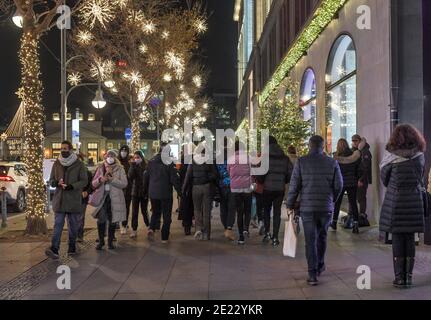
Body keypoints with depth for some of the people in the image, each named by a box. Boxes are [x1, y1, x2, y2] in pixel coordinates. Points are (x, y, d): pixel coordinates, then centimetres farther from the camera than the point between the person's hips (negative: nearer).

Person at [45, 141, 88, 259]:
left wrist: (72, 186, -19)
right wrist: (56, 182, -12)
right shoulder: (57, 163, 9)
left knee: (73, 225, 9)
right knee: (58, 224, -6)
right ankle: (54, 249, -13)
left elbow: (84, 181, -3)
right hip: (59, 199, 1)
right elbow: (51, 180, 12)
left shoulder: (79, 164, 0)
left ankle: (72, 247, 23)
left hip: (74, 200, -1)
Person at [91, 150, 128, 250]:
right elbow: (94, 184, 8)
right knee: (101, 219, -6)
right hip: (102, 197, 1)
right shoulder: (100, 168, 9)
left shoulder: (120, 169, 2)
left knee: (112, 221, 5)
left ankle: (110, 241, 20)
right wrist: (100, 180, -14)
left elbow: (124, 183, -9)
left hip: (114, 198, -1)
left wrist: (111, 179, -19)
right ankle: (101, 241, 11)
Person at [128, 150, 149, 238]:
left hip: (144, 192, -2)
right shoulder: (133, 166, 2)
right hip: (135, 192, 2)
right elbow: (130, 177, -14)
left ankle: (148, 226, 27)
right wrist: (133, 165, -20)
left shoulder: (146, 166, -5)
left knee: (144, 210, 7)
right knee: (134, 212, 2)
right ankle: (134, 230, 7)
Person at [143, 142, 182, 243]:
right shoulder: (169, 162, -13)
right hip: (166, 193, -4)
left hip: (153, 193, 4)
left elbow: (146, 177, 9)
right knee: (166, 215, 8)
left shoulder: (151, 161, 2)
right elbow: (174, 178, -12)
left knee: (155, 212, 21)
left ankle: (151, 229, -3)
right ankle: (164, 238, 9)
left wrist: (145, 191, 20)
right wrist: (179, 191, -2)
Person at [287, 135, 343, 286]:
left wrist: (290, 205, 5)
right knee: (322, 237, 20)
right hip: (326, 208, 2)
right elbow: (339, 185, 3)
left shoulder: (301, 162, -5)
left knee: (310, 240, 2)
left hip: (307, 207, -2)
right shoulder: (332, 162, 0)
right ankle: (319, 266, 34)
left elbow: (294, 186, -6)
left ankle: (313, 274, 0)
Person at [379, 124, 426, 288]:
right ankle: (408, 276, 16)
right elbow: (421, 178, 12)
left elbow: (384, 178, 2)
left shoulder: (391, 156, -9)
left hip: (395, 202, -3)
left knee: (397, 239, 4)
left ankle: (399, 277, 7)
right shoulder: (420, 156, 1)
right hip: (414, 202, 3)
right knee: (410, 239, 11)